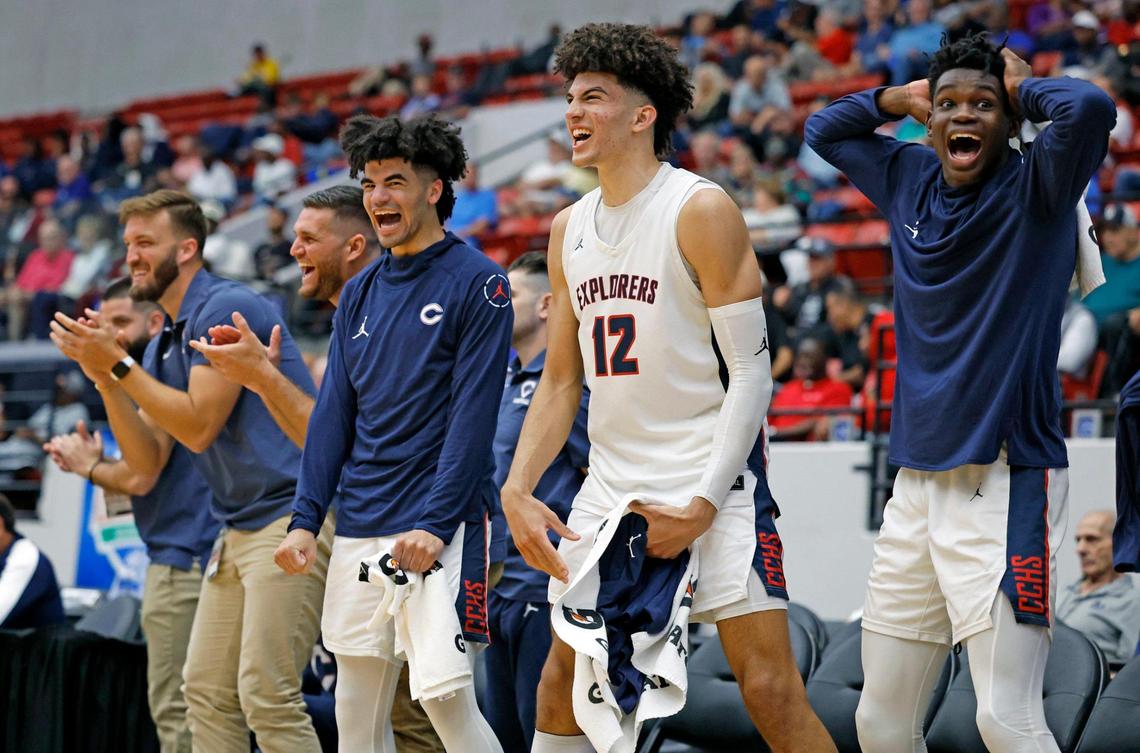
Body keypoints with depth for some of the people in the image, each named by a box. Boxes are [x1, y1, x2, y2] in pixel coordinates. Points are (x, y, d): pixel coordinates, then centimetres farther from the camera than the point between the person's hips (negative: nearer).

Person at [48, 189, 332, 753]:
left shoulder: (226, 307, -10)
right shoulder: (167, 340, 17)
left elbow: (199, 425, -17)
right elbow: (148, 460, 12)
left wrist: (118, 363, -12)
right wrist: (104, 377, 1)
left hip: (289, 519, -10)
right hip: (237, 530, 10)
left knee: (266, 693, -14)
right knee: (206, 691, 8)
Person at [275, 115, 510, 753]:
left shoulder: (477, 283, -4)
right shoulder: (359, 294, 15)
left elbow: (473, 417, -11)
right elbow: (334, 414, 15)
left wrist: (435, 523, -18)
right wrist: (306, 519, 5)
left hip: (440, 530, -6)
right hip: (359, 530, 7)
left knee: (443, 691, -13)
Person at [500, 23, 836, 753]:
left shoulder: (702, 210, -10)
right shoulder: (569, 229, 11)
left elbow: (751, 372, -12)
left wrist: (704, 505, -19)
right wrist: (517, 490, 2)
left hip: (711, 480, -7)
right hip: (611, 485, 7)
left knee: (770, 687, -12)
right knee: (563, 676, 10)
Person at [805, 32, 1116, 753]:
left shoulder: (1033, 191, -5)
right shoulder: (909, 180, 12)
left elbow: (1090, 108, -24)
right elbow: (824, 129, 29)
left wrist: (1022, 85, -5)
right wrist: (903, 96, 15)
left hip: (1007, 483, -6)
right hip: (917, 482, 6)